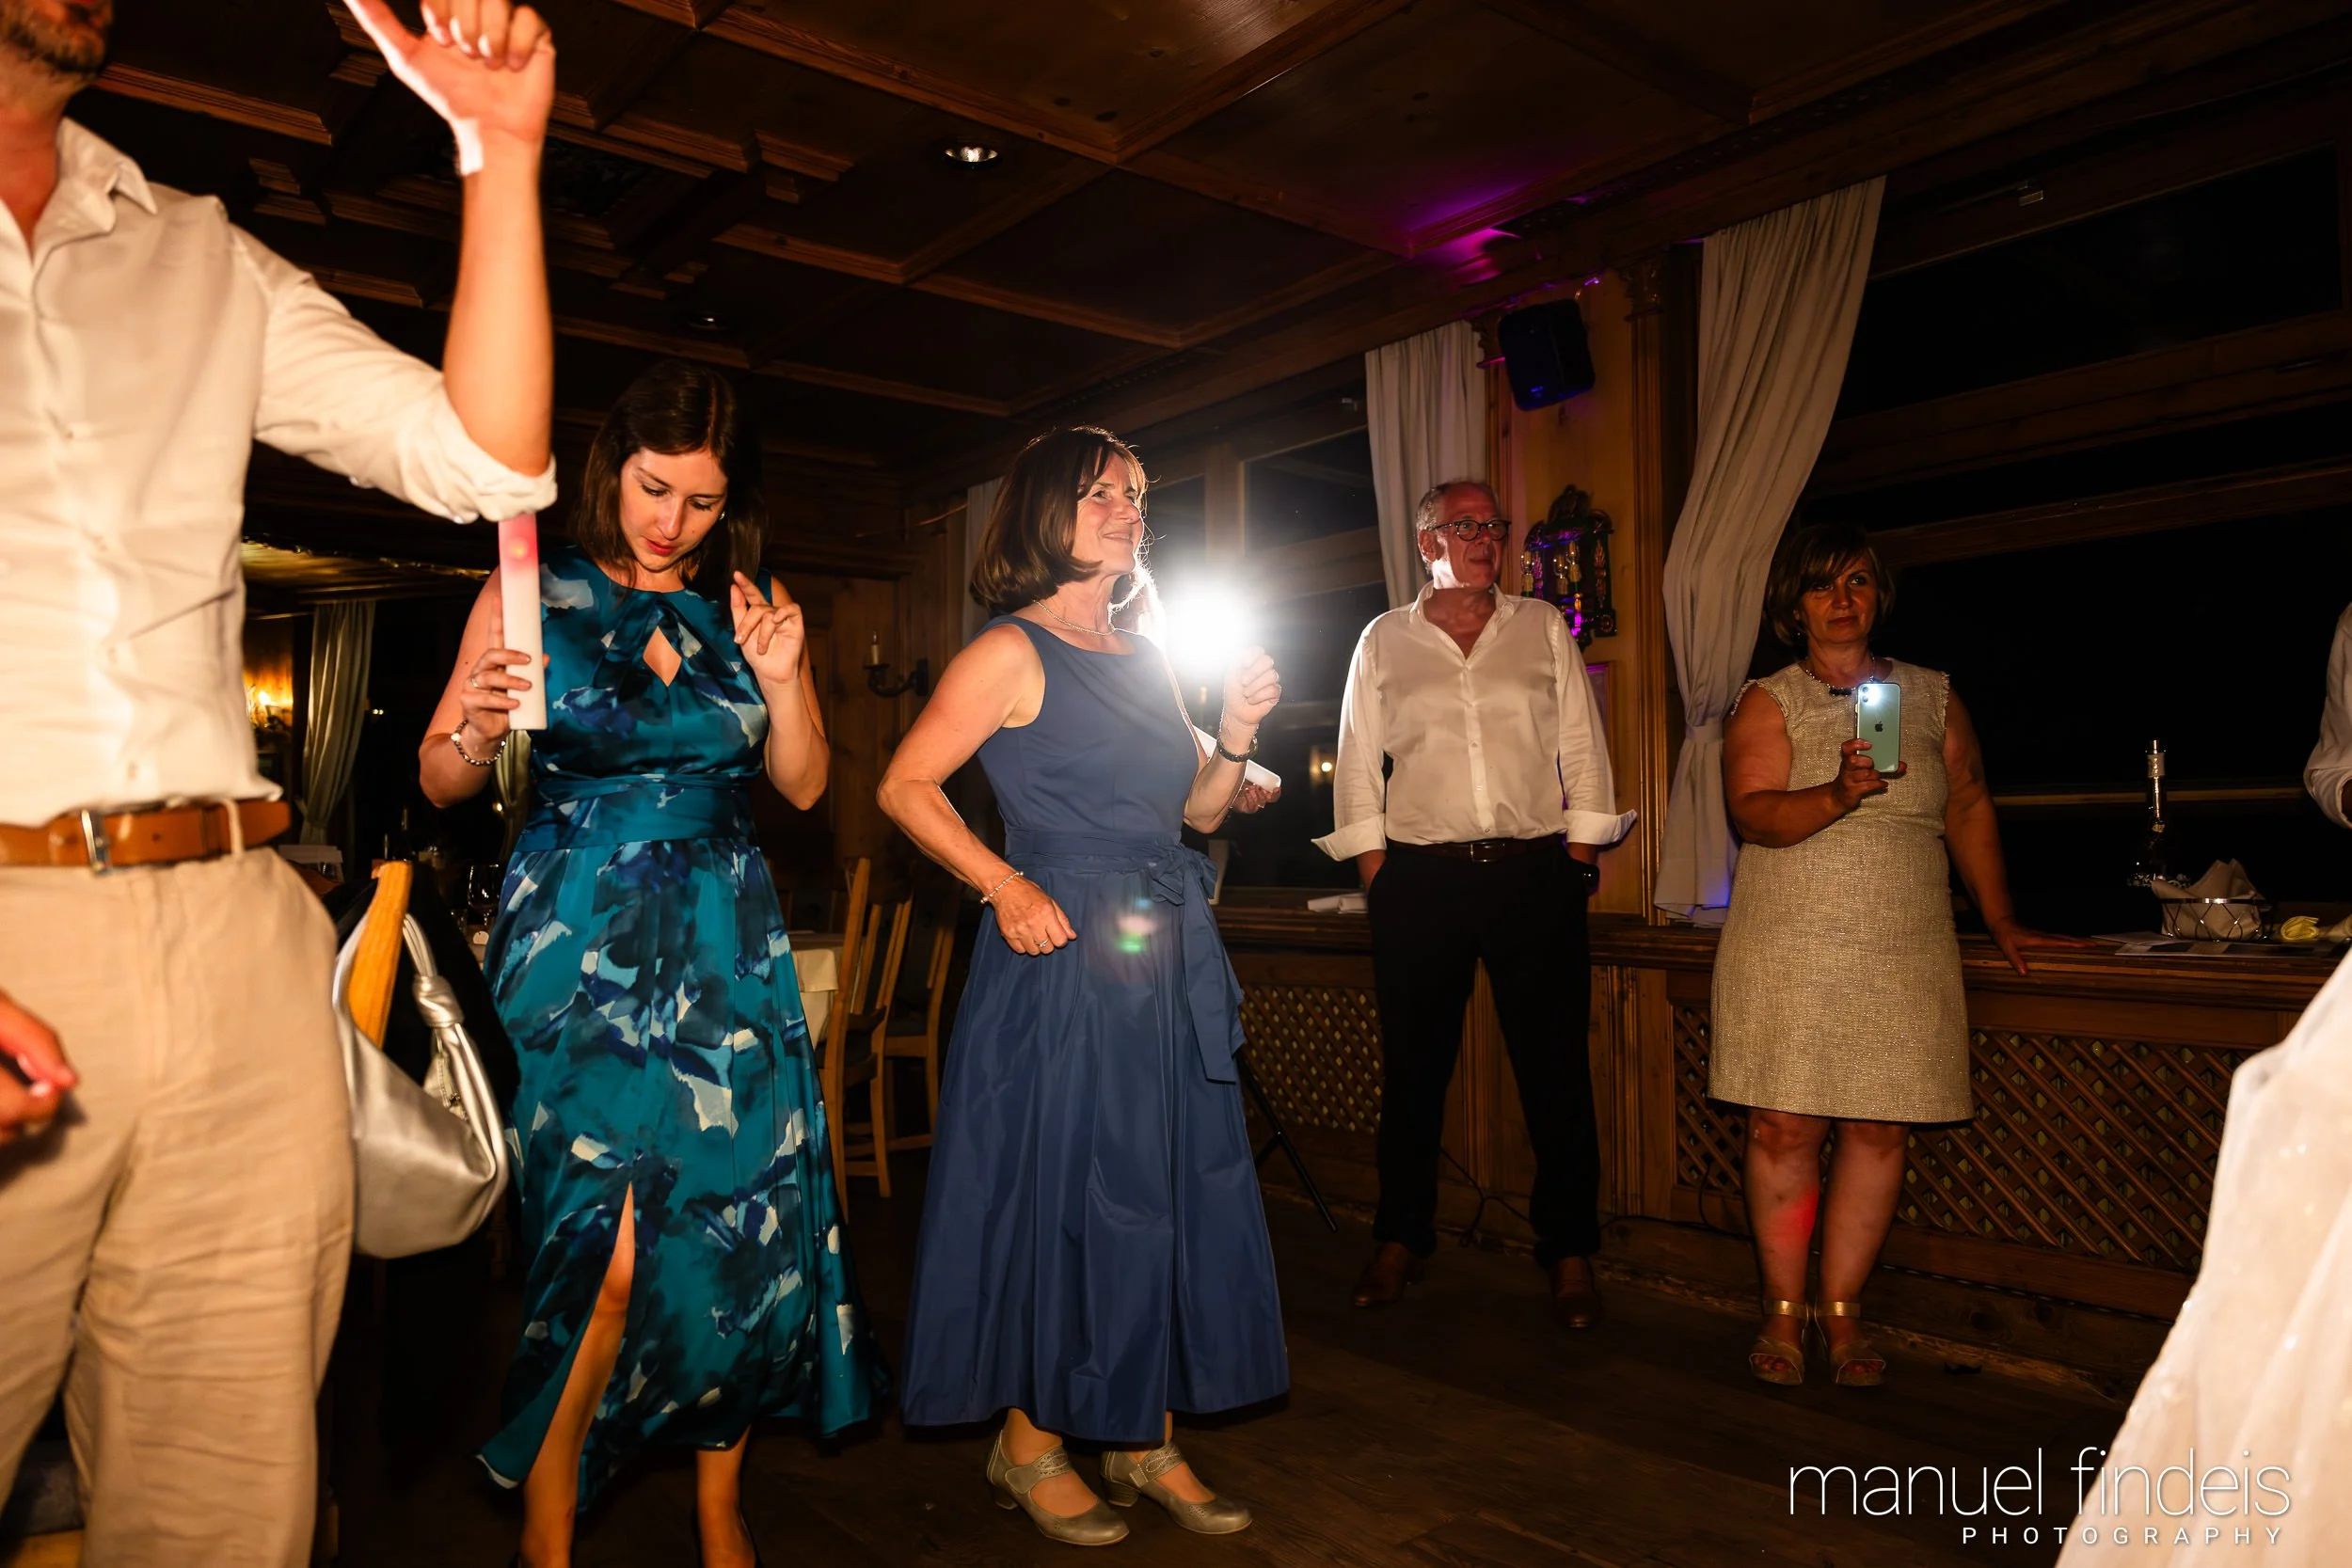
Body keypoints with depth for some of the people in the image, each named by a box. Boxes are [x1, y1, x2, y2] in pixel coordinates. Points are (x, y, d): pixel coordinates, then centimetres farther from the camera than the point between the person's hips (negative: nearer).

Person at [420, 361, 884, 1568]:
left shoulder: (746, 606, 10)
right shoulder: (532, 595, 2)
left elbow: (802, 787, 10)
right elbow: (438, 782, 2)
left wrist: (782, 681, -6)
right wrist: (476, 734, -19)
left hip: (727, 947, 3)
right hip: (578, 945, -3)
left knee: (738, 1223, 2)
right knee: (610, 1246, -10)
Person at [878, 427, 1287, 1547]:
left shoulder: (1145, 661, 16)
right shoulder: (1013, 653, -5)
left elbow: (1197, 812, 16)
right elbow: (905, 788, -11)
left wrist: (1236, 732, 1)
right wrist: (1006, 886, -18)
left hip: (1170, 959, 7)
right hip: (1064, 958, -7)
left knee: (1178, 1195, 9)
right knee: (1064, 1194, 2)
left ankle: (1150, 1443, 23)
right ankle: (1031, 1443, 21)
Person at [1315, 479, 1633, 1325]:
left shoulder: (1543, 629, 10)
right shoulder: (1384, 641, 9)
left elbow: (1582, 753, 9)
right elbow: (1357, 768, 8)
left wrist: (1579, 862, 1)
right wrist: (1376, 876, 1)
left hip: (1534, 875, 0)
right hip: (1421, 878, 0)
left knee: (1555, 1067, 1)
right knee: (1414, 1065, 8)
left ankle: (1570, 1254, 14)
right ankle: (1401, 1239, 23)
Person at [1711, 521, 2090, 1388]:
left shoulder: (1932, 696, 12)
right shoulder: (1767, 702, 2)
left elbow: (1969, 809, 15)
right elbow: (1754, 815, -11)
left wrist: (2002, 923, 13)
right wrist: (1841, 794, -28)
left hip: (1904, 951, 3)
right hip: (1790, 949, -2)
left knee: (1879, 1130, 2)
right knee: (1785, 1128, -3)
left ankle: (1841, 1309, 15)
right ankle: (1783, 1312, 11)